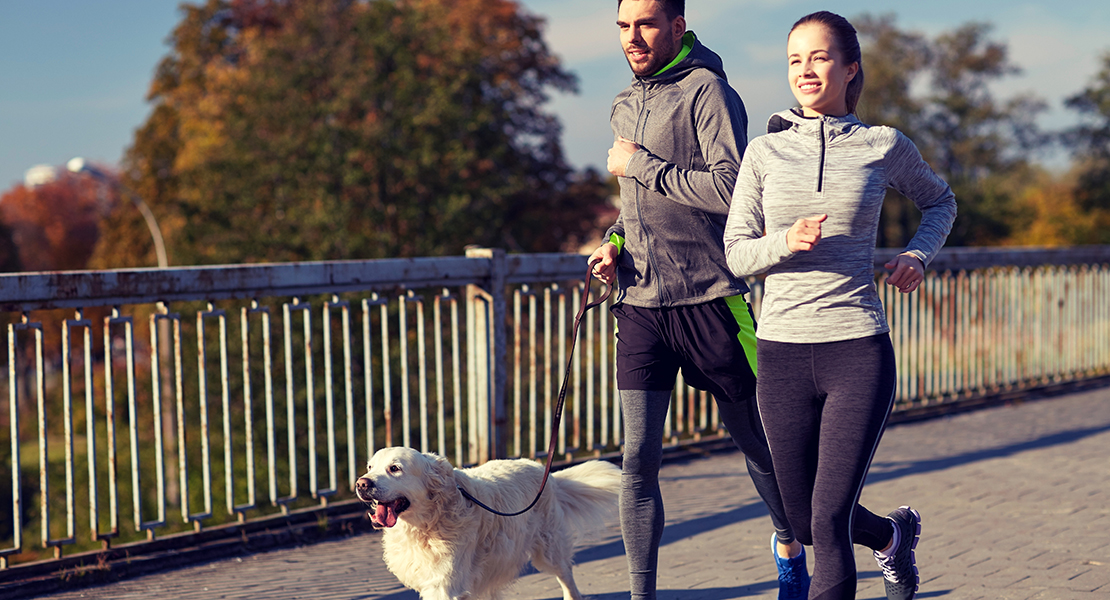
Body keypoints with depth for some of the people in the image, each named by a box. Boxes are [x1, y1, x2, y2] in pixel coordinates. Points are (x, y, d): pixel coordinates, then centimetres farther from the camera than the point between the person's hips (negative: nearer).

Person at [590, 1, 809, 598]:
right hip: (640, 304, 5)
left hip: (707, 300, -5)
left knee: (759, 443, 12)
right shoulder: (624, 106, 15)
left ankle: (789, 543, 38)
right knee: (638, 461, -3)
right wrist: (614, 242, 7)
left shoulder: (706, 90, -8)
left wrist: (640, 164, -14)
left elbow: (729, 189, -21)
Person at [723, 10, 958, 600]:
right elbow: (736, 254, 4)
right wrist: (786, 242, -16)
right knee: (804, 521, 14)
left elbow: (940, 202, 22)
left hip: (858, 351, -2)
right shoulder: (765, 151, 5)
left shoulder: (884, 146, 4)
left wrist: (918, 255, 4)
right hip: (782, 352, 3)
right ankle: (892, 533, 45)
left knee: (829, 519, -10)